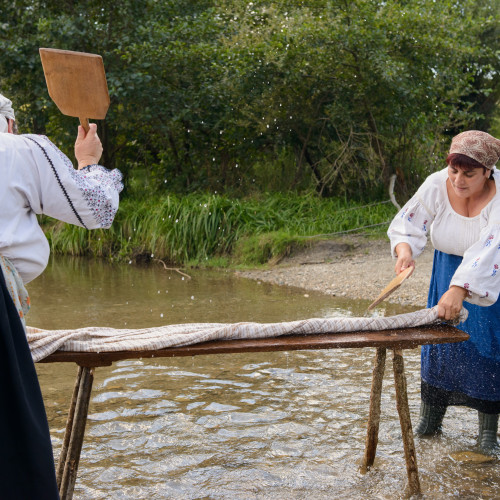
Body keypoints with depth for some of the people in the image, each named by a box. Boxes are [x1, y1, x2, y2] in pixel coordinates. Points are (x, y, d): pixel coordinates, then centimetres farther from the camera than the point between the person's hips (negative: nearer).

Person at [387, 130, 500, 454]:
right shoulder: (437, 186, -22)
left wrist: (459, 288, -54)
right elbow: (407, 224, -14)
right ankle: (430, 416, 17)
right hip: (449, 265, 3)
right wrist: (405, 250, -36)